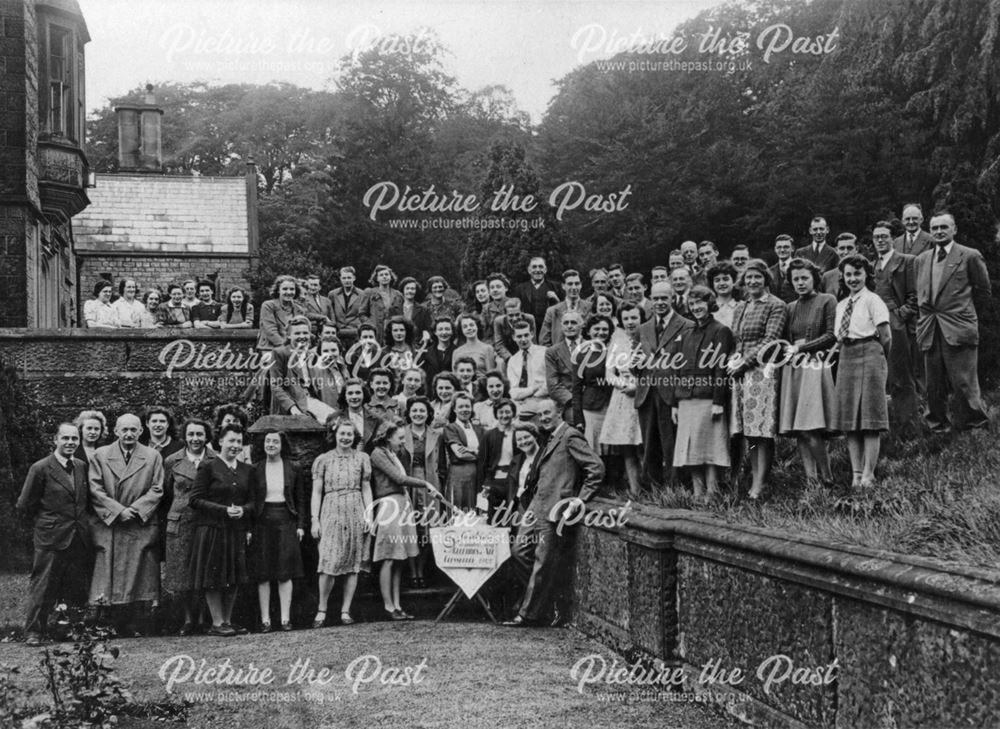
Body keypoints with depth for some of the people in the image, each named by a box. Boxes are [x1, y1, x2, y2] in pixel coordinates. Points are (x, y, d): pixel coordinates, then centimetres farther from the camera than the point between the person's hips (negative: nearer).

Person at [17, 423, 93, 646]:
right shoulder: (40, 469, -7)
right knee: (42, 588, 0)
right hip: (50, 539, -5)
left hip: (79, 539, 5)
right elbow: (24, 506, -3)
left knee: (77, 588, 8)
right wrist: (42, 524, 4)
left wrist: (83, 523, 10)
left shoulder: (82, 467, 9)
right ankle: (33, 632, 10)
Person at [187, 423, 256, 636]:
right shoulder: (208, 467, -4)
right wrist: (225, 510, -17)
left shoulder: (248, 471, 11)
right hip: (212, 530, -4)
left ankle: (227, 621, 18)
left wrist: (243, 510, -10)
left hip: (238, 531, 5)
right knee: (214, 578, -1)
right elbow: (195, 500, -8)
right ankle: (217, 623, 7)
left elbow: (253, 501, 13)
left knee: (234, 578, 7)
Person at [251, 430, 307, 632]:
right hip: (262, 522, 0)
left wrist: (301, 525, 0)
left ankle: (285, 618, 3)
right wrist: (249, 528, -4)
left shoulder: (293, 470, 5)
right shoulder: (255, 470, 4)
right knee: (263, 574, 1)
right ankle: (265, 619, 6)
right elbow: (249, 500, 4)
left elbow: (301, 500, 8)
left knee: (285, 573, -1)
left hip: (286, 521, 0)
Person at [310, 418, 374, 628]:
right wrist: (315, 520, -1)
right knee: (329, 563, -10)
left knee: (353, 564, 2)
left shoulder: (362, 458, 9)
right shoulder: (323, 460, 6)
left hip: (356, 514, 2)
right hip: (331, 514, -2)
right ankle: (321, 610, 2)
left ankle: (345, 611, 8)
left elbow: (366, 489, 11)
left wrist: (369, 515, 2)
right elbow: (317, 492, 6)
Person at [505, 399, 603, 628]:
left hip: (555, 509, -10)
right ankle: (553, 599, 17)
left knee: (544, 563, -3)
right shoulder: (549, 440, 21)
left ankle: (530, 615, 4)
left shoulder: (571, 437, -8)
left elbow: (597, 467, -15)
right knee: (520, 550, 6)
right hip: (537, 506, 10)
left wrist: (581, 499, -15)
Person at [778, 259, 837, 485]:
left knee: (811, 430, -15)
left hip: (815, 367, -5)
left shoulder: (827, 301, 3)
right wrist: (789, 348, 2)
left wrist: (801, 347, -6)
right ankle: (810, 478, 1)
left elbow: (832, 335, -4)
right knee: (799, 431, -1)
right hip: (793, 369, 5)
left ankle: (826, 477, -4)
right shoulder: (789, 308, 18)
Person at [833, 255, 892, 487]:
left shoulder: (872, 300, -4)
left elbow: (886, 337, -6)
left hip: (869, 356, -7)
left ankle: (868, 474, -4)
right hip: (846, 359, 7)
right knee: (849, 418, 4)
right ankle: (856, 473, 8)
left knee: (869, 417, -5)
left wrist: (879, 359, 4)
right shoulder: (841, 305, 16)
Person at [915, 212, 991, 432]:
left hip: (958, 331, -5)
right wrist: (924, 319, 12)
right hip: (930, 331, 5)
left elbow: (983, 292, 6)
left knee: (964, 385, -9)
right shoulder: (922, 259, 16)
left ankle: (976, 428, -2)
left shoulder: (970, 256, 0)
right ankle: (938, 428, 17)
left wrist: (965, 314, 9)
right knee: (934, 387, 8)